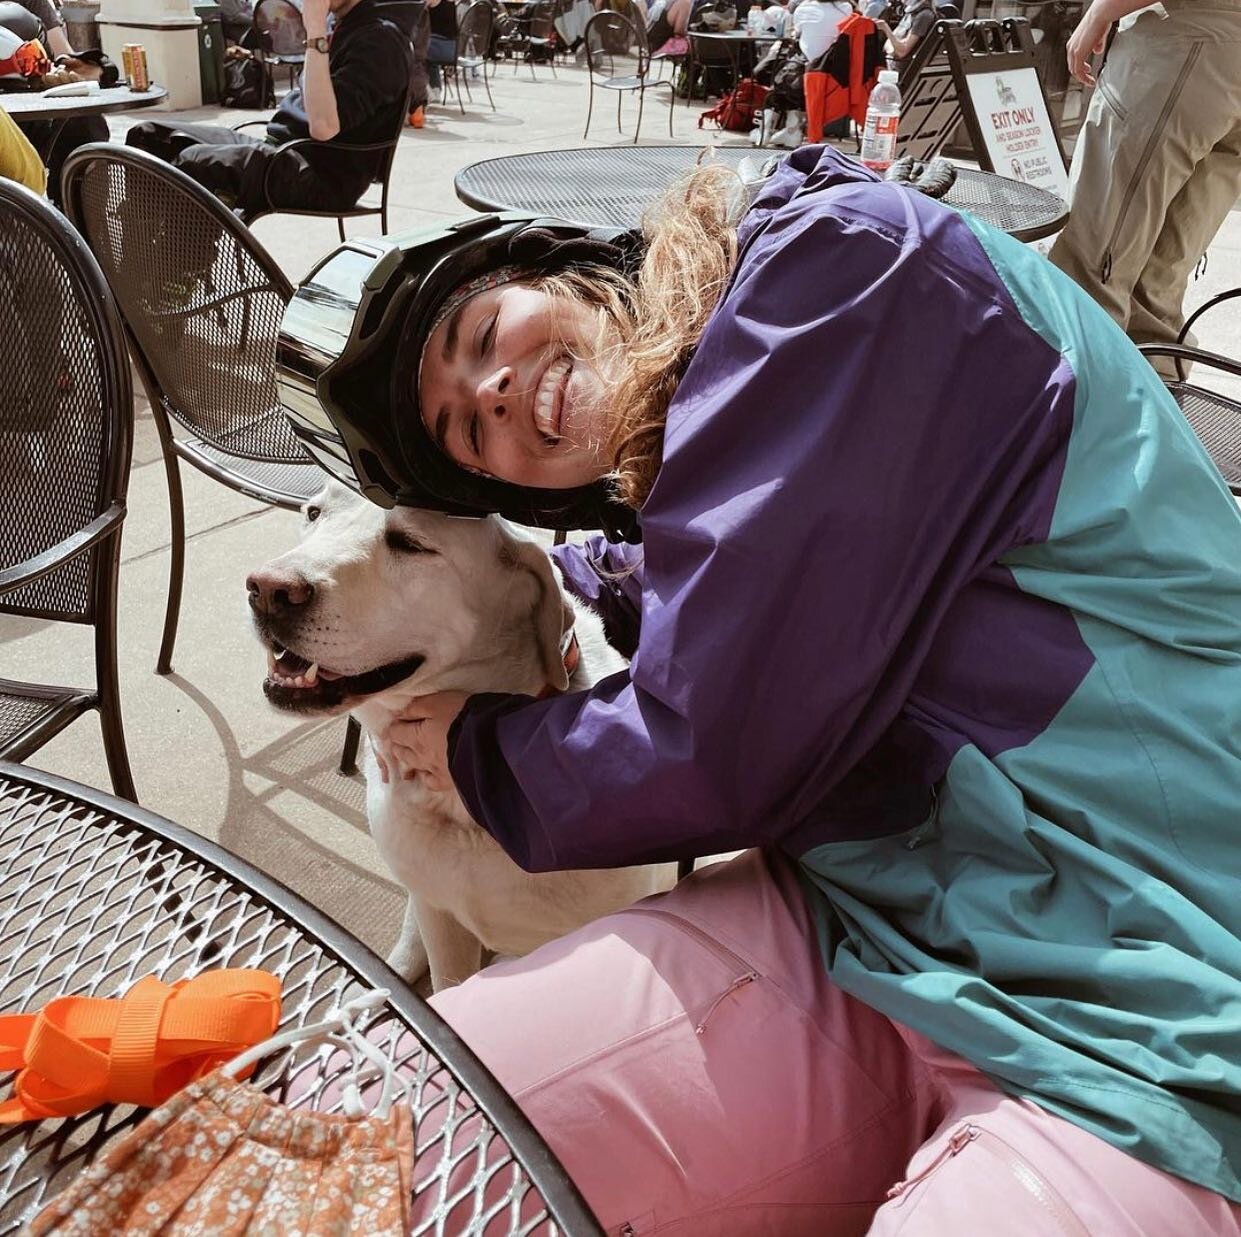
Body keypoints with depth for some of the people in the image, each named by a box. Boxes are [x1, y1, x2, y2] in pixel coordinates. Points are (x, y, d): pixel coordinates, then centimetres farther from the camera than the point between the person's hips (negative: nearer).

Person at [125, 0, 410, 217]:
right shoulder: (343, 31, 18)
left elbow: (323, 125, -25)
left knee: (194, 164, -32)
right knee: (146, 135, 4)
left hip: (324, 177, -10)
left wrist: (315, 33, -21)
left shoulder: (381, 40, -11)